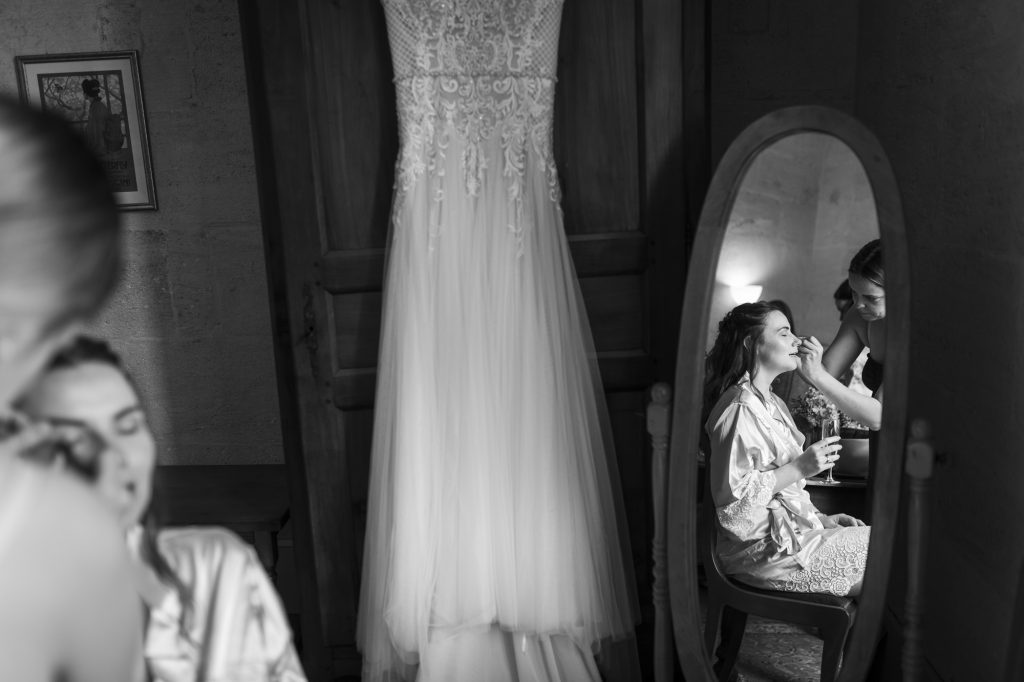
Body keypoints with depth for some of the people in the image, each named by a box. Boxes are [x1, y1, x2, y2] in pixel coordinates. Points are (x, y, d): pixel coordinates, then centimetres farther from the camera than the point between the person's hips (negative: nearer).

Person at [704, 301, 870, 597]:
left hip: (793, 527, 10)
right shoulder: (739, 410, -18)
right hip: (765, 548, -10)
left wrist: (821, 517, 9)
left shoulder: (771, 404, 15)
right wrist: (799, 468, -22)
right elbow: (730, 493, -24)